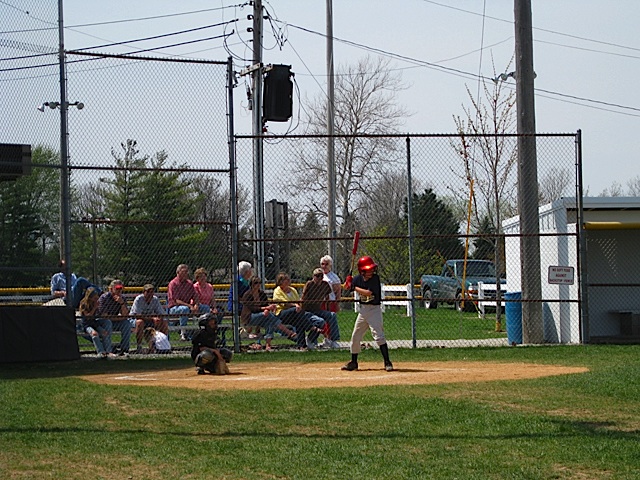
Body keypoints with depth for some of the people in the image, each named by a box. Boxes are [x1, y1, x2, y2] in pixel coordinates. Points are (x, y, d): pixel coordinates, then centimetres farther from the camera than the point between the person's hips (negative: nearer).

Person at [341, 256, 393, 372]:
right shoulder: (358, 279, 2)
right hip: (363, 309, 6)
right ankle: (353, 363, 25)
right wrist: (348, 282, -10)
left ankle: (387, 362, -12)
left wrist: (354, 287, -19)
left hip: (374, 309, -6)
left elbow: (369, 293, -25)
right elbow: (346, 287, 12)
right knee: (355, 336, 11)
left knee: (378, 335, -16)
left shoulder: (375, 278, -14)